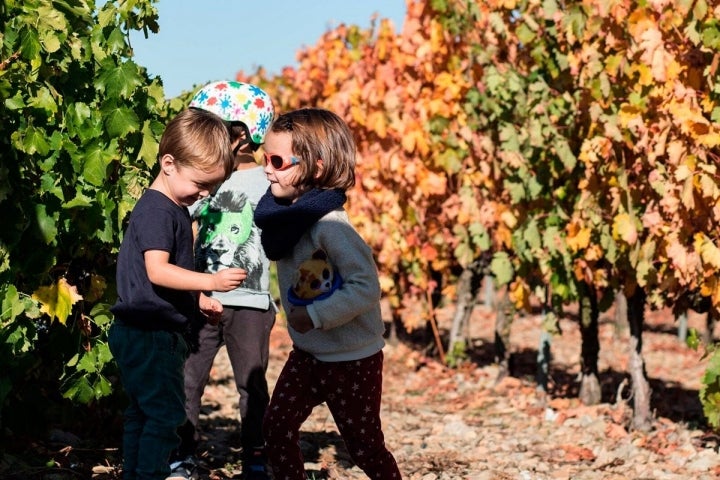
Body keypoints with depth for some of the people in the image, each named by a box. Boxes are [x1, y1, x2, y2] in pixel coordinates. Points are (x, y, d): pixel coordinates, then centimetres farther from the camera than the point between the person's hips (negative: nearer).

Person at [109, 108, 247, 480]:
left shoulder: (174, 208, 15)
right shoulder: (156, 209, -18)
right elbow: (157, 270, -27)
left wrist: (199, 300, 14)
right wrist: (212, 281, -33)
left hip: (146, 333, 10)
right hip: (149, 333, -10)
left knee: (142, 413, 16)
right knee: (165, 414, -8)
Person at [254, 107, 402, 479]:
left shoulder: (330, 225, -26)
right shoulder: (287, 211, -1)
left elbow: (366, 287, -30)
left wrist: (315, 316, -32)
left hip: (352, 360, -8)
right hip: (308, 353, 8)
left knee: (365, 448, 3)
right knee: (277, 426, 9)